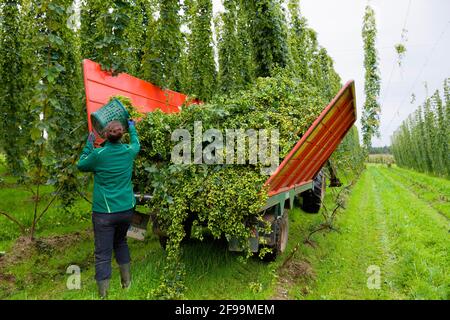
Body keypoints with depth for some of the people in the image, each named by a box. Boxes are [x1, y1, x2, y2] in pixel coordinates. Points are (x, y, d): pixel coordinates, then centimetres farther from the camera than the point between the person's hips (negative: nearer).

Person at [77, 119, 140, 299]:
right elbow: (136, 144, 23)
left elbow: (81, 166, 8)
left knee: (103, 253, 3)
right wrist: (132, 128, 38)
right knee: (121, 242, 26)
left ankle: (103, 294, 6)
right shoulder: (129, 151, -3)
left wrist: (89, 144, 15)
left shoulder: (98, 154, -12)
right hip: (126, 210, 4)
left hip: (104, 212, -4)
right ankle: (127, 281, 33)